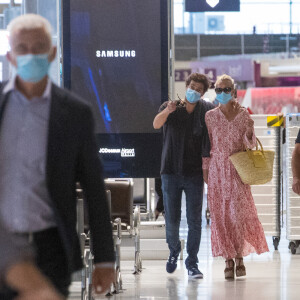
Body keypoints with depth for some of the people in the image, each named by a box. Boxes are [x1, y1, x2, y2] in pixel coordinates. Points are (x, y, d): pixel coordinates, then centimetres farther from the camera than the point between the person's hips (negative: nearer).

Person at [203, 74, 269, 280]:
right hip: (217, 170, 1)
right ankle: (229, 260, 5)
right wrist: (205, 169, 3)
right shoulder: (210, 116, 5)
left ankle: (240, 257, 4)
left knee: (238, 212, -9)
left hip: (238, 170, -1)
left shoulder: (243, 114, 3)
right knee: (221, 215, -1)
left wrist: (249, 132, -16)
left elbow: (250, 144, 4)